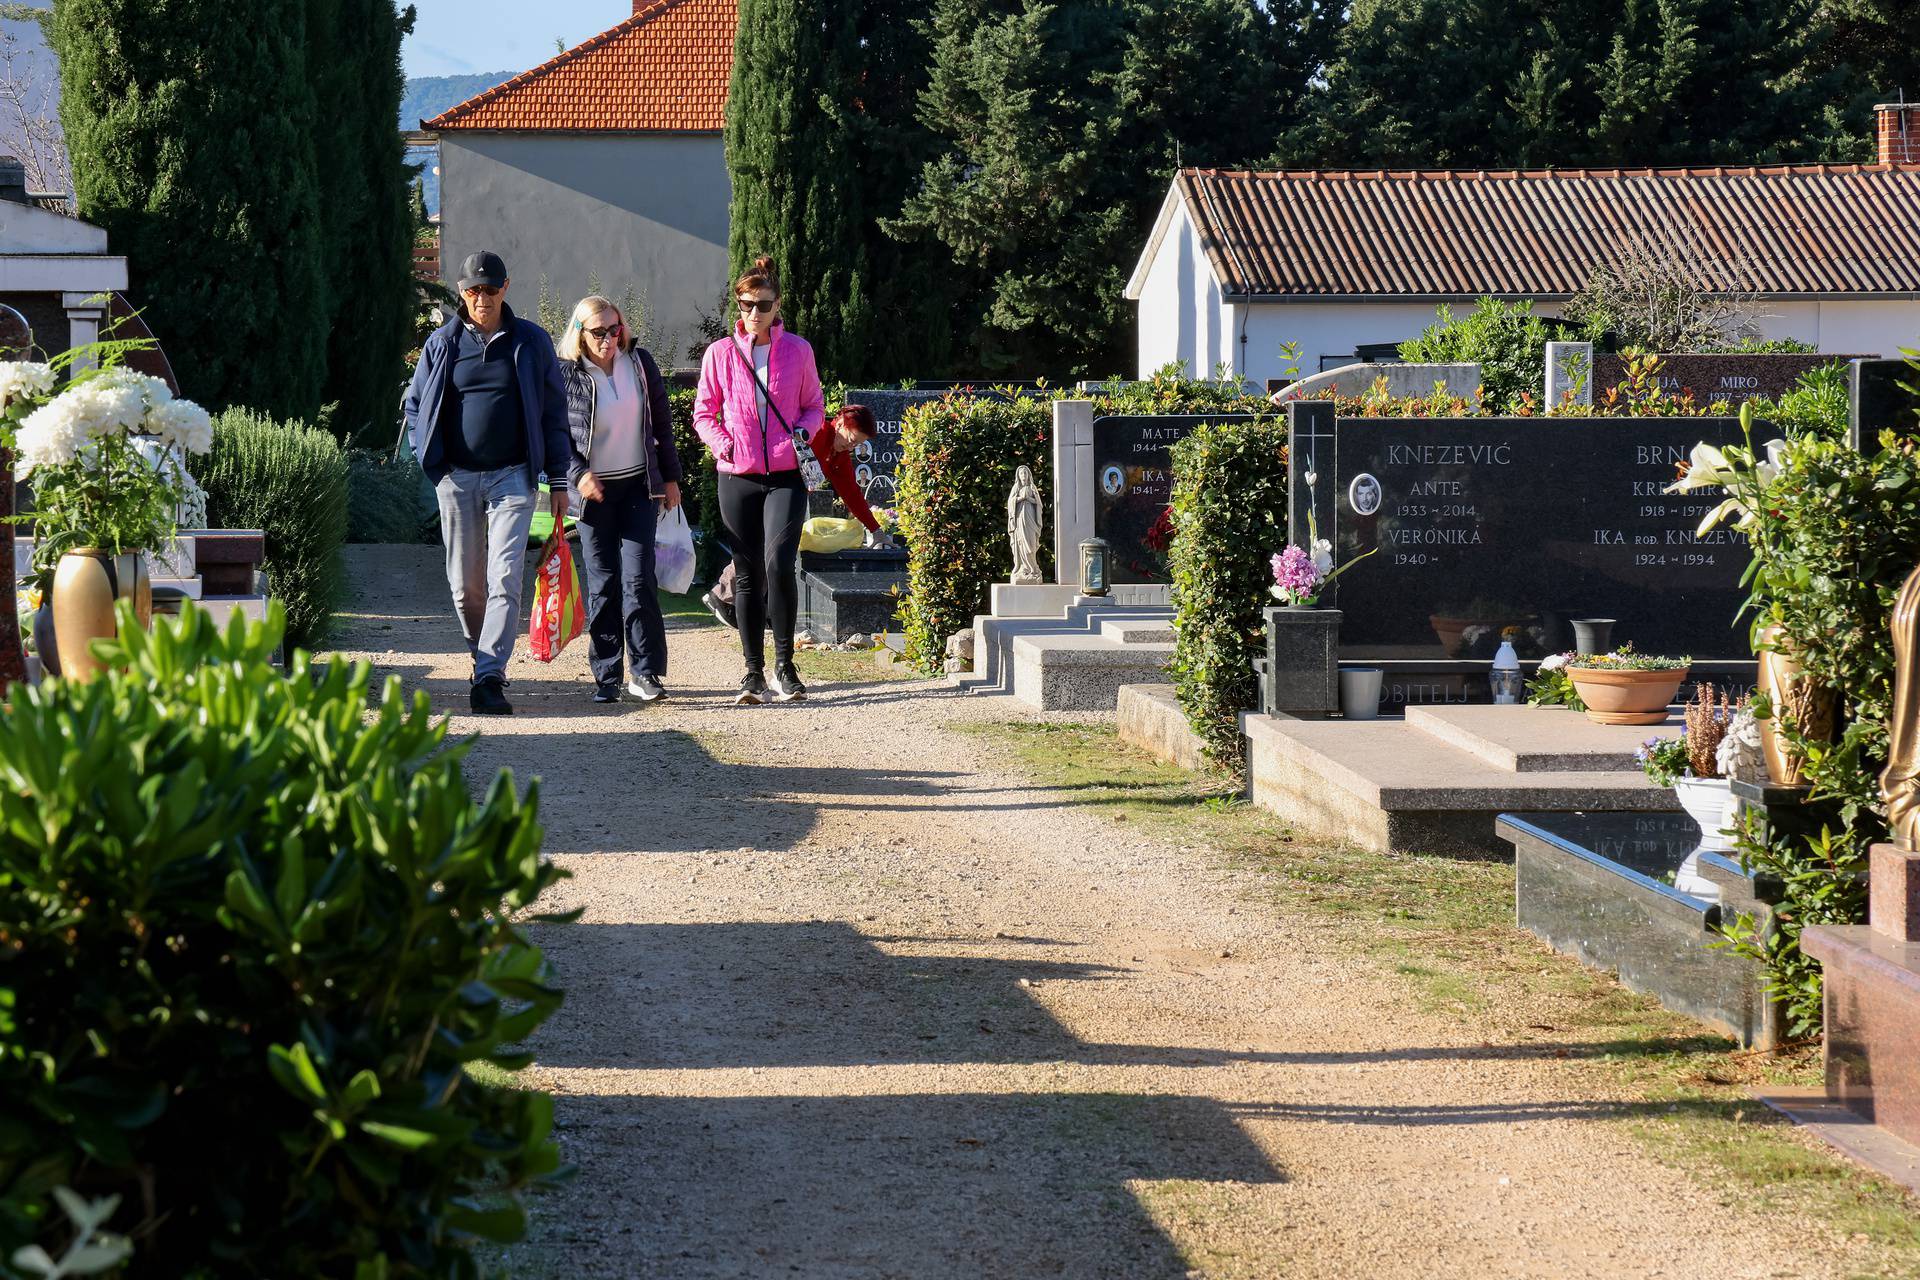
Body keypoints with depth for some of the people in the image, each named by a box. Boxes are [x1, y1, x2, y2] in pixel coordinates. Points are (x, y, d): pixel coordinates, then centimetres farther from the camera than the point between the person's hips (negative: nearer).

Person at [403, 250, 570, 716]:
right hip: (456, 479, 2)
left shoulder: (531, 342, 5)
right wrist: (433, 462, 4)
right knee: (465, 585, 7)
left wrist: (558, 480, 5)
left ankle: (489, 678, -18)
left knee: (505, 580, -13)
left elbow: (553, 412, 8)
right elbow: (415, 405, 17)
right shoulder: (442, 344, 7)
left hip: (513, 477, -2)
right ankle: (484, 656, 26)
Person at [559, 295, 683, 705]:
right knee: (602, 584, 2)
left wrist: (670, 477, 11)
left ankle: (646, 672, -3)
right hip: (594, 490, -1)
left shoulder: (640, 362, 4)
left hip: (640, 486, 1)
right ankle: (606, 676, 9)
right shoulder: (567, 375, -6)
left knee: (638, 580, -6)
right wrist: (578, 475, -17)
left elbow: (661, 422, 11)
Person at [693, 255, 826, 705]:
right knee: (747, 575, 4)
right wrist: (722, 443, -6)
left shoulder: (798, 351, 5)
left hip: (786, 476, -1)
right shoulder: (720, 353, 5)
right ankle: (754, 672, 12)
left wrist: (802, 432, -7)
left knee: (779, 563, -18)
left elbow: (815, 406, 14)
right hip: (738, 478, 1)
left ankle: (784, 664, -6)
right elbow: (703, 412, 12)